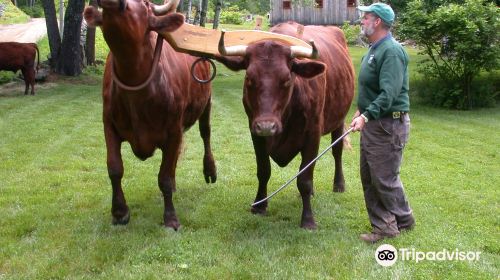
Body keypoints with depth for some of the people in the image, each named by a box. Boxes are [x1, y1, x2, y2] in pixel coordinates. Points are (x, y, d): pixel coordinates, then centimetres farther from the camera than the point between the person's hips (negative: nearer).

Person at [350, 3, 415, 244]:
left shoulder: (391, 51, -18)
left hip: (389, 124, -10)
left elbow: (389, 93, -28)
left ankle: (403, 221, 19)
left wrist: (366, 115, -35)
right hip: (372, 123, 10)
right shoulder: (374, 50, 13)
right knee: (369, 178, 11)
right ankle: (382, 226, 19)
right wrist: (361, 109, 20)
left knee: (385, 178, -1)